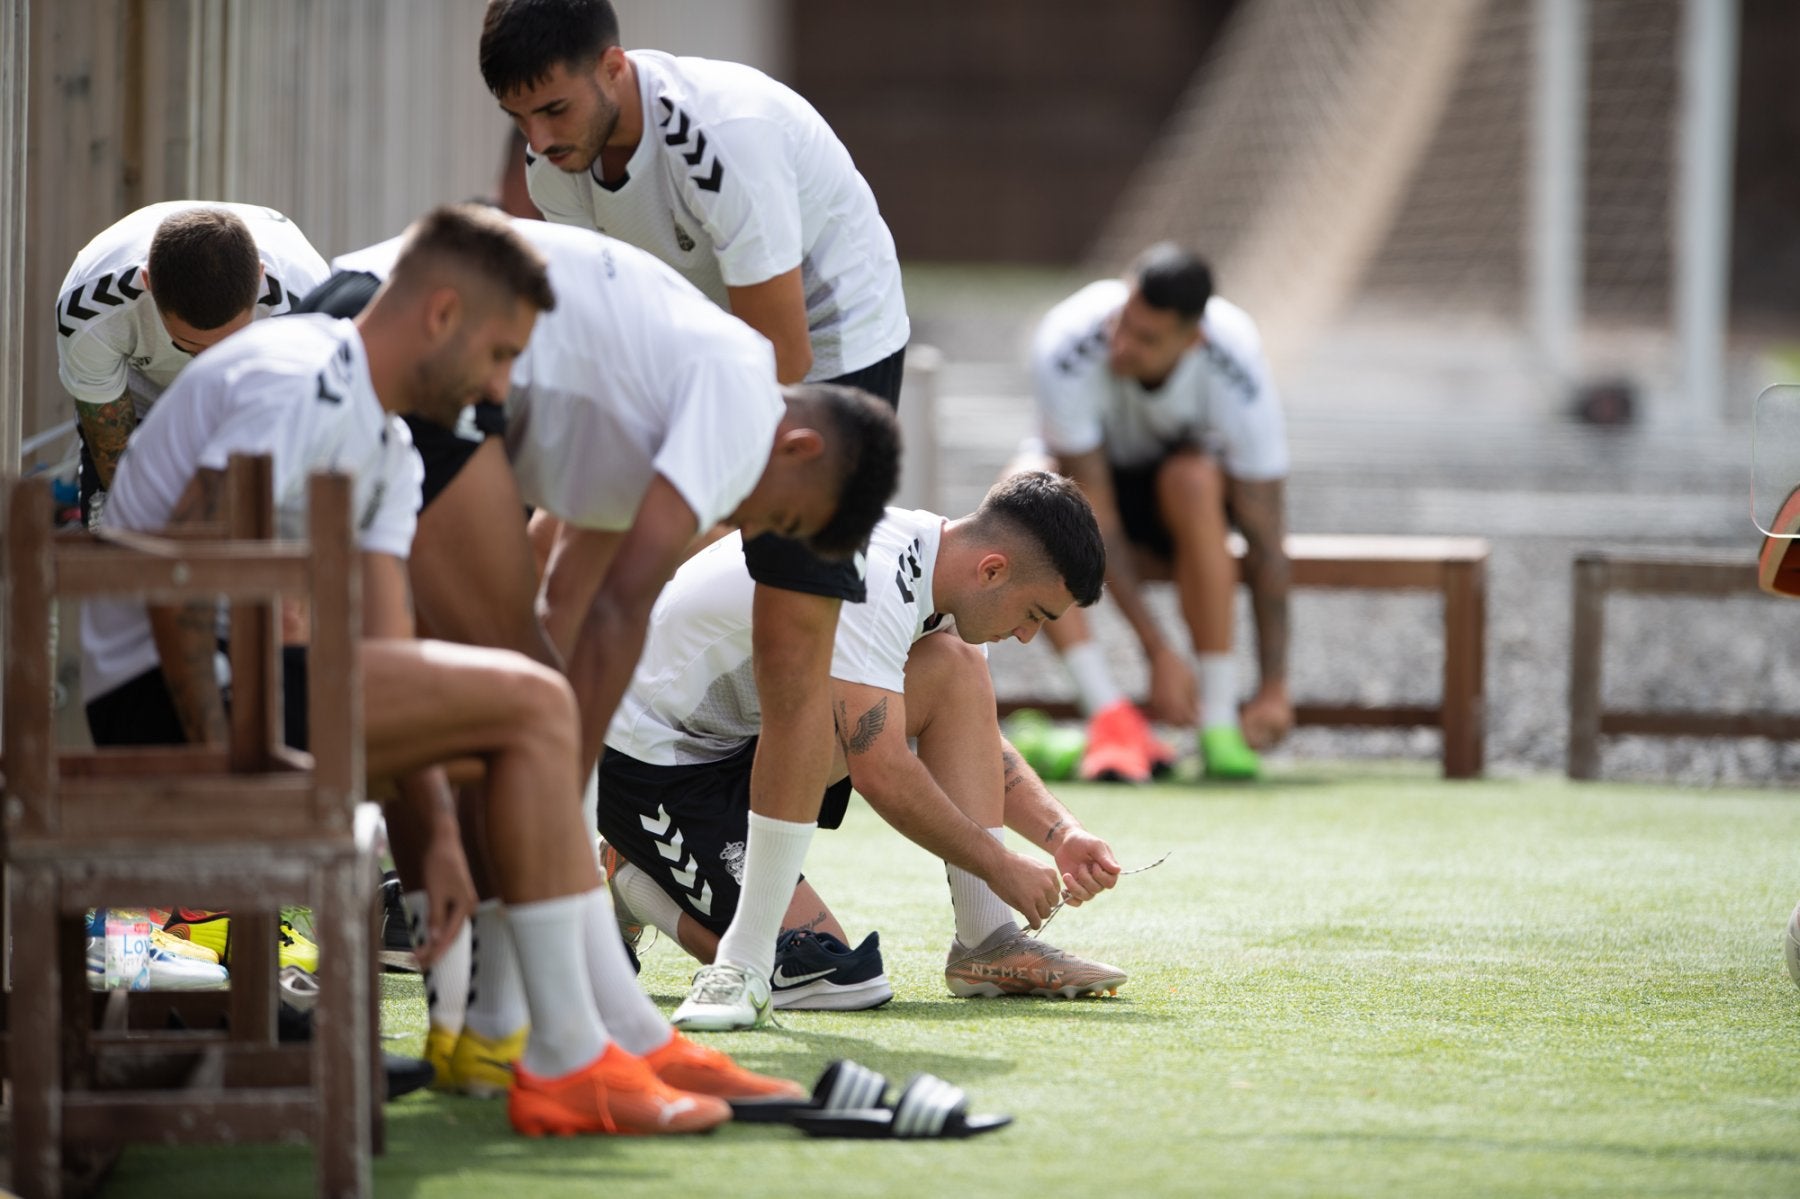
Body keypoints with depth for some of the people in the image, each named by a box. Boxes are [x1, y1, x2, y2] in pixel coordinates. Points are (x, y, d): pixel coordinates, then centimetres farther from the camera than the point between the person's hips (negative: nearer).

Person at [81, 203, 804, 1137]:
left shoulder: (389, 452, 17)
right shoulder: (299, 386, -15)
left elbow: (390, 654, 9)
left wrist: (437, 836, -3)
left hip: (246, 673, 11)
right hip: (170, 696, -11)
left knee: (531, 716, 15)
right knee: (530, 702, -17)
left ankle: (635, 1041, 9)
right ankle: (564, 1064, -16)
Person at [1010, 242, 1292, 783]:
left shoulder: (1237, 371, -31)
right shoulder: (1064, 351, -34)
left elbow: (1264, 542, -26)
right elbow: (1095, 519, -30)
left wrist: (1275, 687, -28)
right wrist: (1158, 652, -33)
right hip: (1090, 470, 0)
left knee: (1192, 479, -38)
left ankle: (1220, 724, -30)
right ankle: (1111, 716, -33)